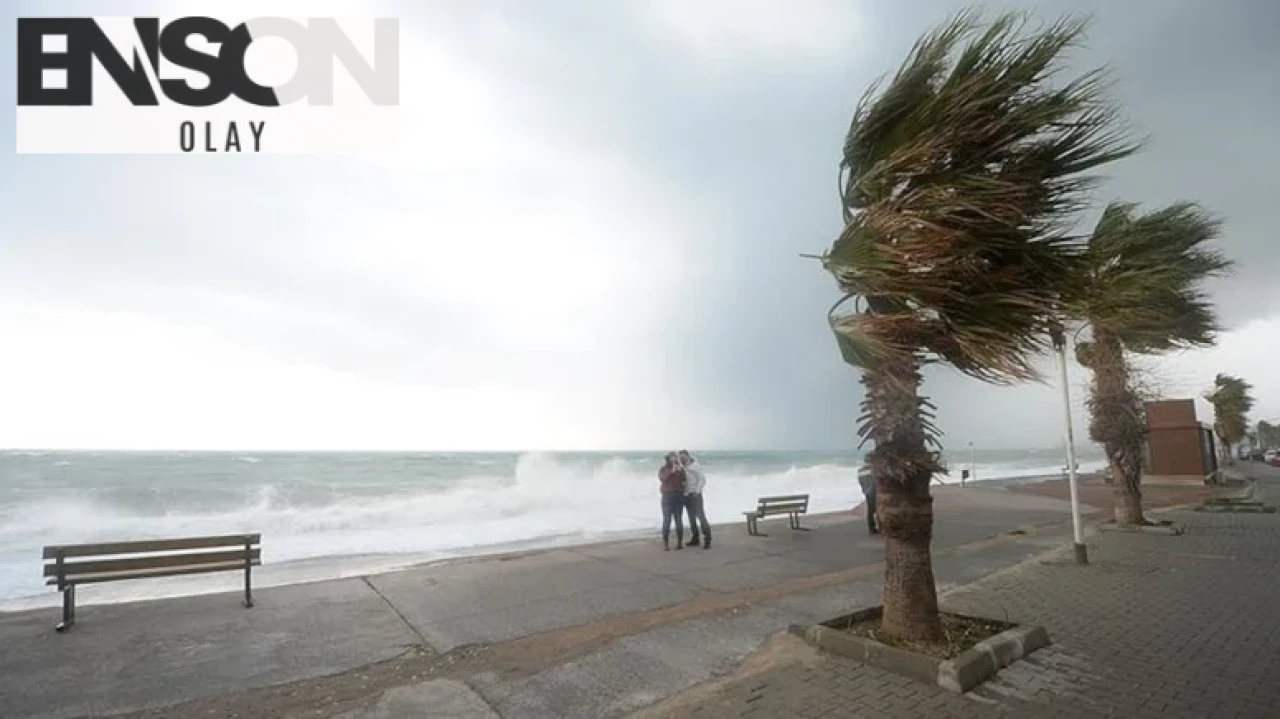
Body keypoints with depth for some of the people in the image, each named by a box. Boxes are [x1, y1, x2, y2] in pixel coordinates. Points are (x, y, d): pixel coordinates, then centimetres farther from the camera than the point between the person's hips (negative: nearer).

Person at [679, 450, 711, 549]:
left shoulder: (695, 465, -7)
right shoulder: (682, 467, 9)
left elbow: (702, 479, -10)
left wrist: (697, 491, -17)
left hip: (695, 495, -6)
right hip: (686, 495, 6)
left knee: (701, 516, -10)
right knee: (691, 518, 10)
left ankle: (707, 540, -7)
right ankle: (695, 539, 17)